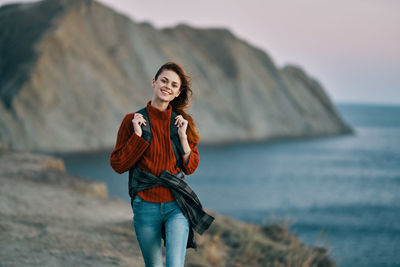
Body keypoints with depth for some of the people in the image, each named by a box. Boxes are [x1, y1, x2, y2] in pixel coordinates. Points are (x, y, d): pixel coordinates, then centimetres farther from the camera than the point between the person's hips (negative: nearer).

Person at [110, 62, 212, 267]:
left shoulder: (182, 121, 7)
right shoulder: (132, 121, 1)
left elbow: (190, 168, 6)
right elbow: (118, 165, -2)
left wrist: (183, 136, -5)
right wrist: (137, 136, -11)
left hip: (176, 205, 0)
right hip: (146, 205, 0)